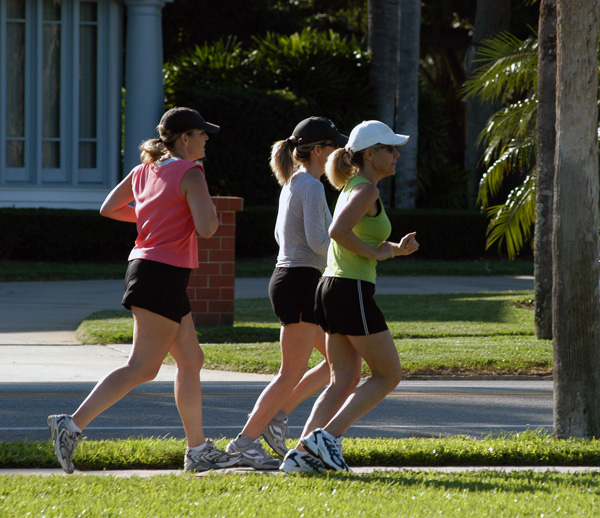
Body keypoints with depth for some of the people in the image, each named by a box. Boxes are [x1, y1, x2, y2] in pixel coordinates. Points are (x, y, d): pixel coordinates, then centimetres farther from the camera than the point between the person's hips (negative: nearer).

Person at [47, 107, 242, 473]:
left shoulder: (146, 171, 12)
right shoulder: (190, 174, -12)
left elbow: (109, 208, 19)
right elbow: (206, 228, -20)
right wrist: (211, 211, 1)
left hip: (145, 265, 10)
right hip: (165, 274, -10)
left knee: (192, 361, 14)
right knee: (143, 368, -10)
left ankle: (199, 450, 17)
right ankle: (73, 425, -17)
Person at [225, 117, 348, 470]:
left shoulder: (292, 184, 15)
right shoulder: (311, 186, -14)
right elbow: (317, 239, -23)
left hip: (290, 280, 10)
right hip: (300, 283, -10)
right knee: (293, 373, -4)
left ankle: (277, 415, 10)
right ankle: (245, 441, 0)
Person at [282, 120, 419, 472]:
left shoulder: (353, 188, 18)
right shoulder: (366, 190, -12)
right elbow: (338, 231, -28)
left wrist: (398, 249, 10)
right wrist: (376, 253, -15)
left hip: (331, 288, 9)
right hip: (352, 292, -9)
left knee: (345, 382, 10)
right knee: (389, 375, 0)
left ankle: (303, 450, 0)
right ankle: (328, 436, -8)